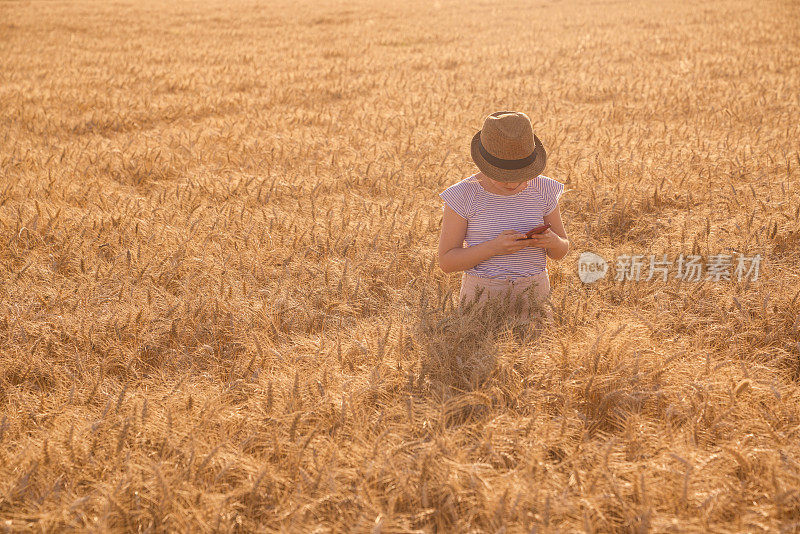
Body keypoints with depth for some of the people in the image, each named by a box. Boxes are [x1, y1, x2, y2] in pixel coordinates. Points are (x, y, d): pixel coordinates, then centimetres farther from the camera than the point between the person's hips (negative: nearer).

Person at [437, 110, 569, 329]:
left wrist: (551, 241, -15)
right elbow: (446, 261, -8)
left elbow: (561, 251, 9)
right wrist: (494, 247, -22)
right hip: (482, 298, -2)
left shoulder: (543, 190, -1)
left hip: (533, 298, 2)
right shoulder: (463, 196, -9)